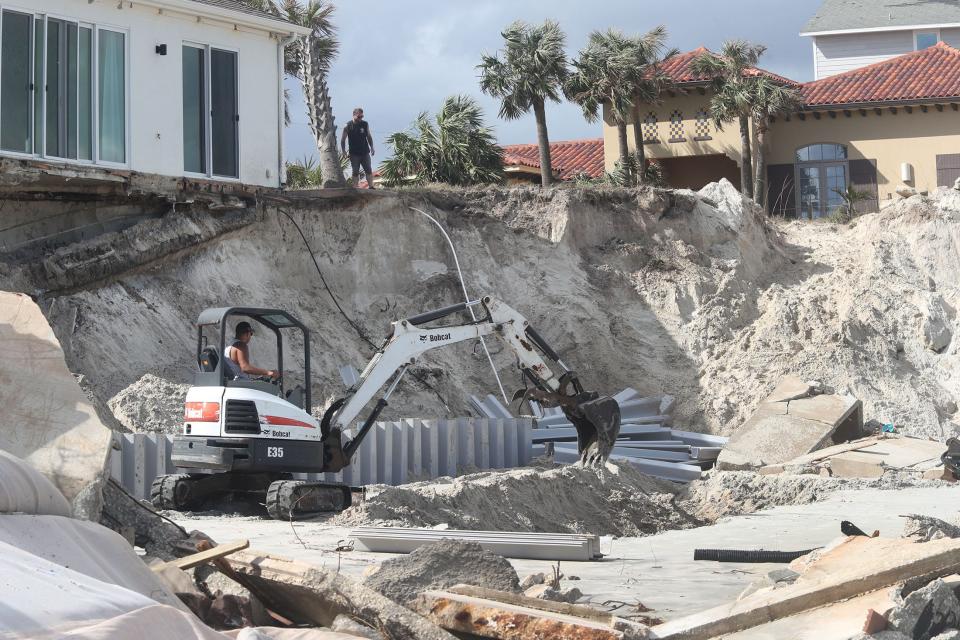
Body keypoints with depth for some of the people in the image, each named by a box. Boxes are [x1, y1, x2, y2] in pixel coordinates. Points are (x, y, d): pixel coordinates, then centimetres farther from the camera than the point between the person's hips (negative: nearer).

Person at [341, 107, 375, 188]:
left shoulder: (365, 124, 3)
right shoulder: (348, 126, -4)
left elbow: (369, 136, 13)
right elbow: (343, 139, -1)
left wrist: (372, 147, 5)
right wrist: (343, 150, -11)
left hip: (365, 152, 2)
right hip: (354, 154, -2)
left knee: (369, 170, -2)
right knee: (355, 172, 1)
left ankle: (371, 187, 0)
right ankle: (355, 188, 3)